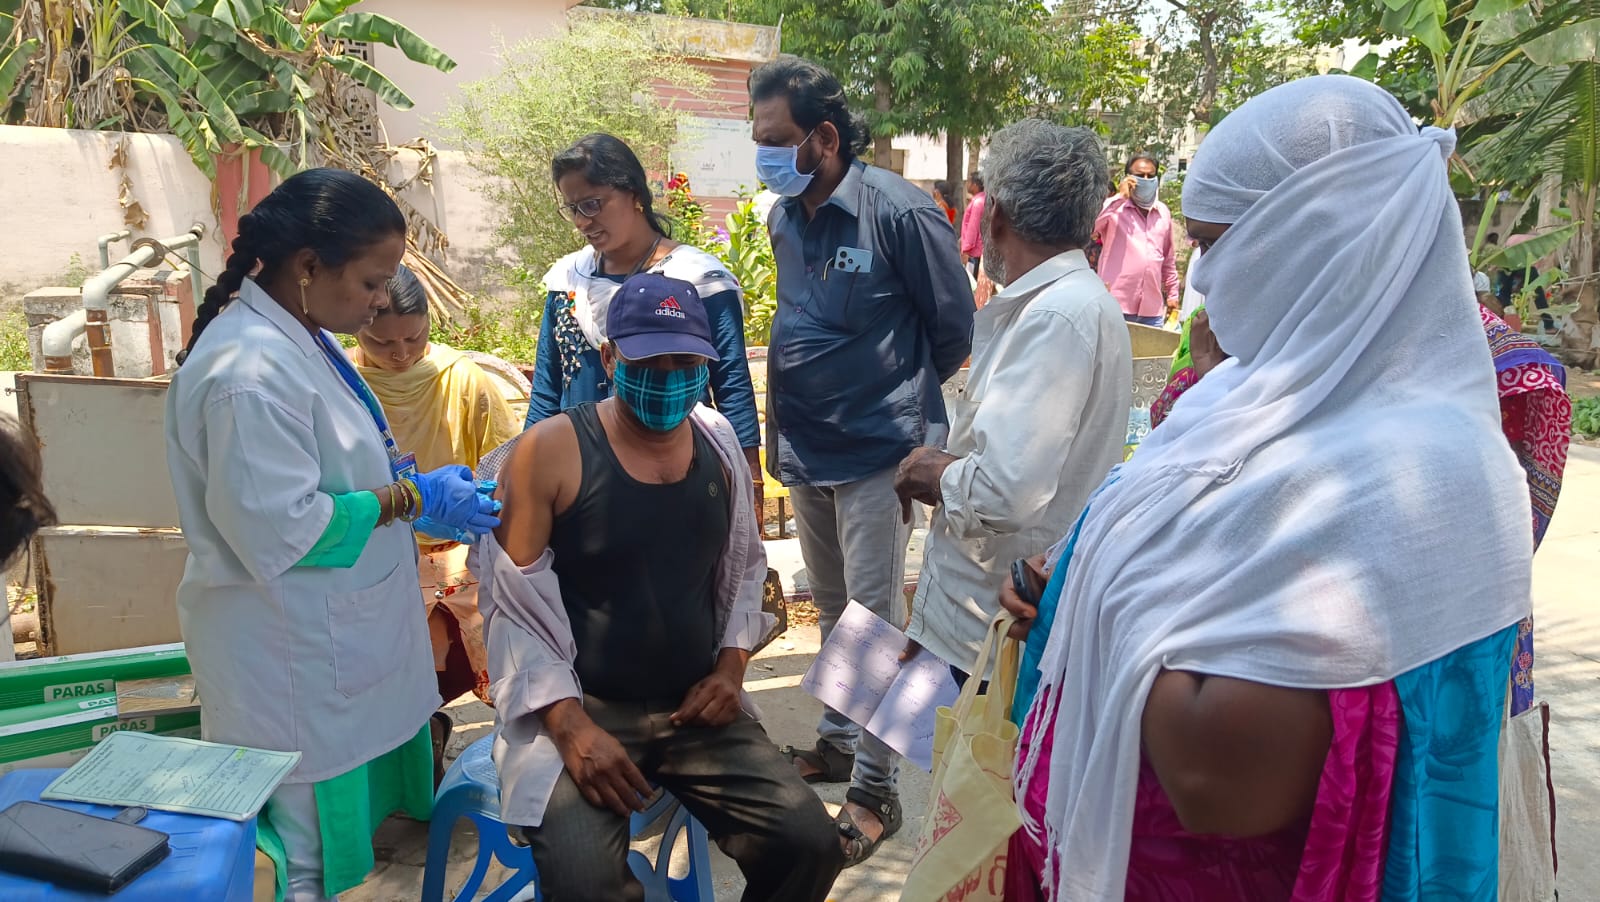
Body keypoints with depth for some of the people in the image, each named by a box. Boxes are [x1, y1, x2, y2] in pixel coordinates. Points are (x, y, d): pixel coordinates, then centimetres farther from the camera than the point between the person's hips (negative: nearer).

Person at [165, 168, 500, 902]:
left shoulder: (299, 338, 6)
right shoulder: (251, 371, -26)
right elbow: (279, 529, -26)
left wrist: (416, 488, 3)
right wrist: (412, 498, -20)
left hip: (335, 640, 9)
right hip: (292, 659, -9)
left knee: (332, 833, 25)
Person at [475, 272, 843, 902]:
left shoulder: (717, 441, 5)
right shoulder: (549, 451, -10)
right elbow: (513, 606, -10)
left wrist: (730, 667, 1)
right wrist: (569, 724, -18)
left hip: (697, 706, 5)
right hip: (580, 709, -4)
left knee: (809, 843, -9)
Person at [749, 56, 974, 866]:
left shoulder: (898, 212, -16)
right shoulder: (783, 219, 5)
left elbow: (954, 321, -5)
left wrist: (907, 398, 7)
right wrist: (780, 426, 15)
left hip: (878, 449, -6)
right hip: (804, 448, 7)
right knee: (831, 609, 19)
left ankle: (875, 787, 14)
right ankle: (837, 742, 37)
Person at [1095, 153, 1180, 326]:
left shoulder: (1164, 212, 12)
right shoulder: (1114, 208, -3)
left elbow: (1168, 257, 21)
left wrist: (1173, 293, 21)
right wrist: (1119, 196, -17)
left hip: (1152, 308, 5)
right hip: (1116, 305, -5)